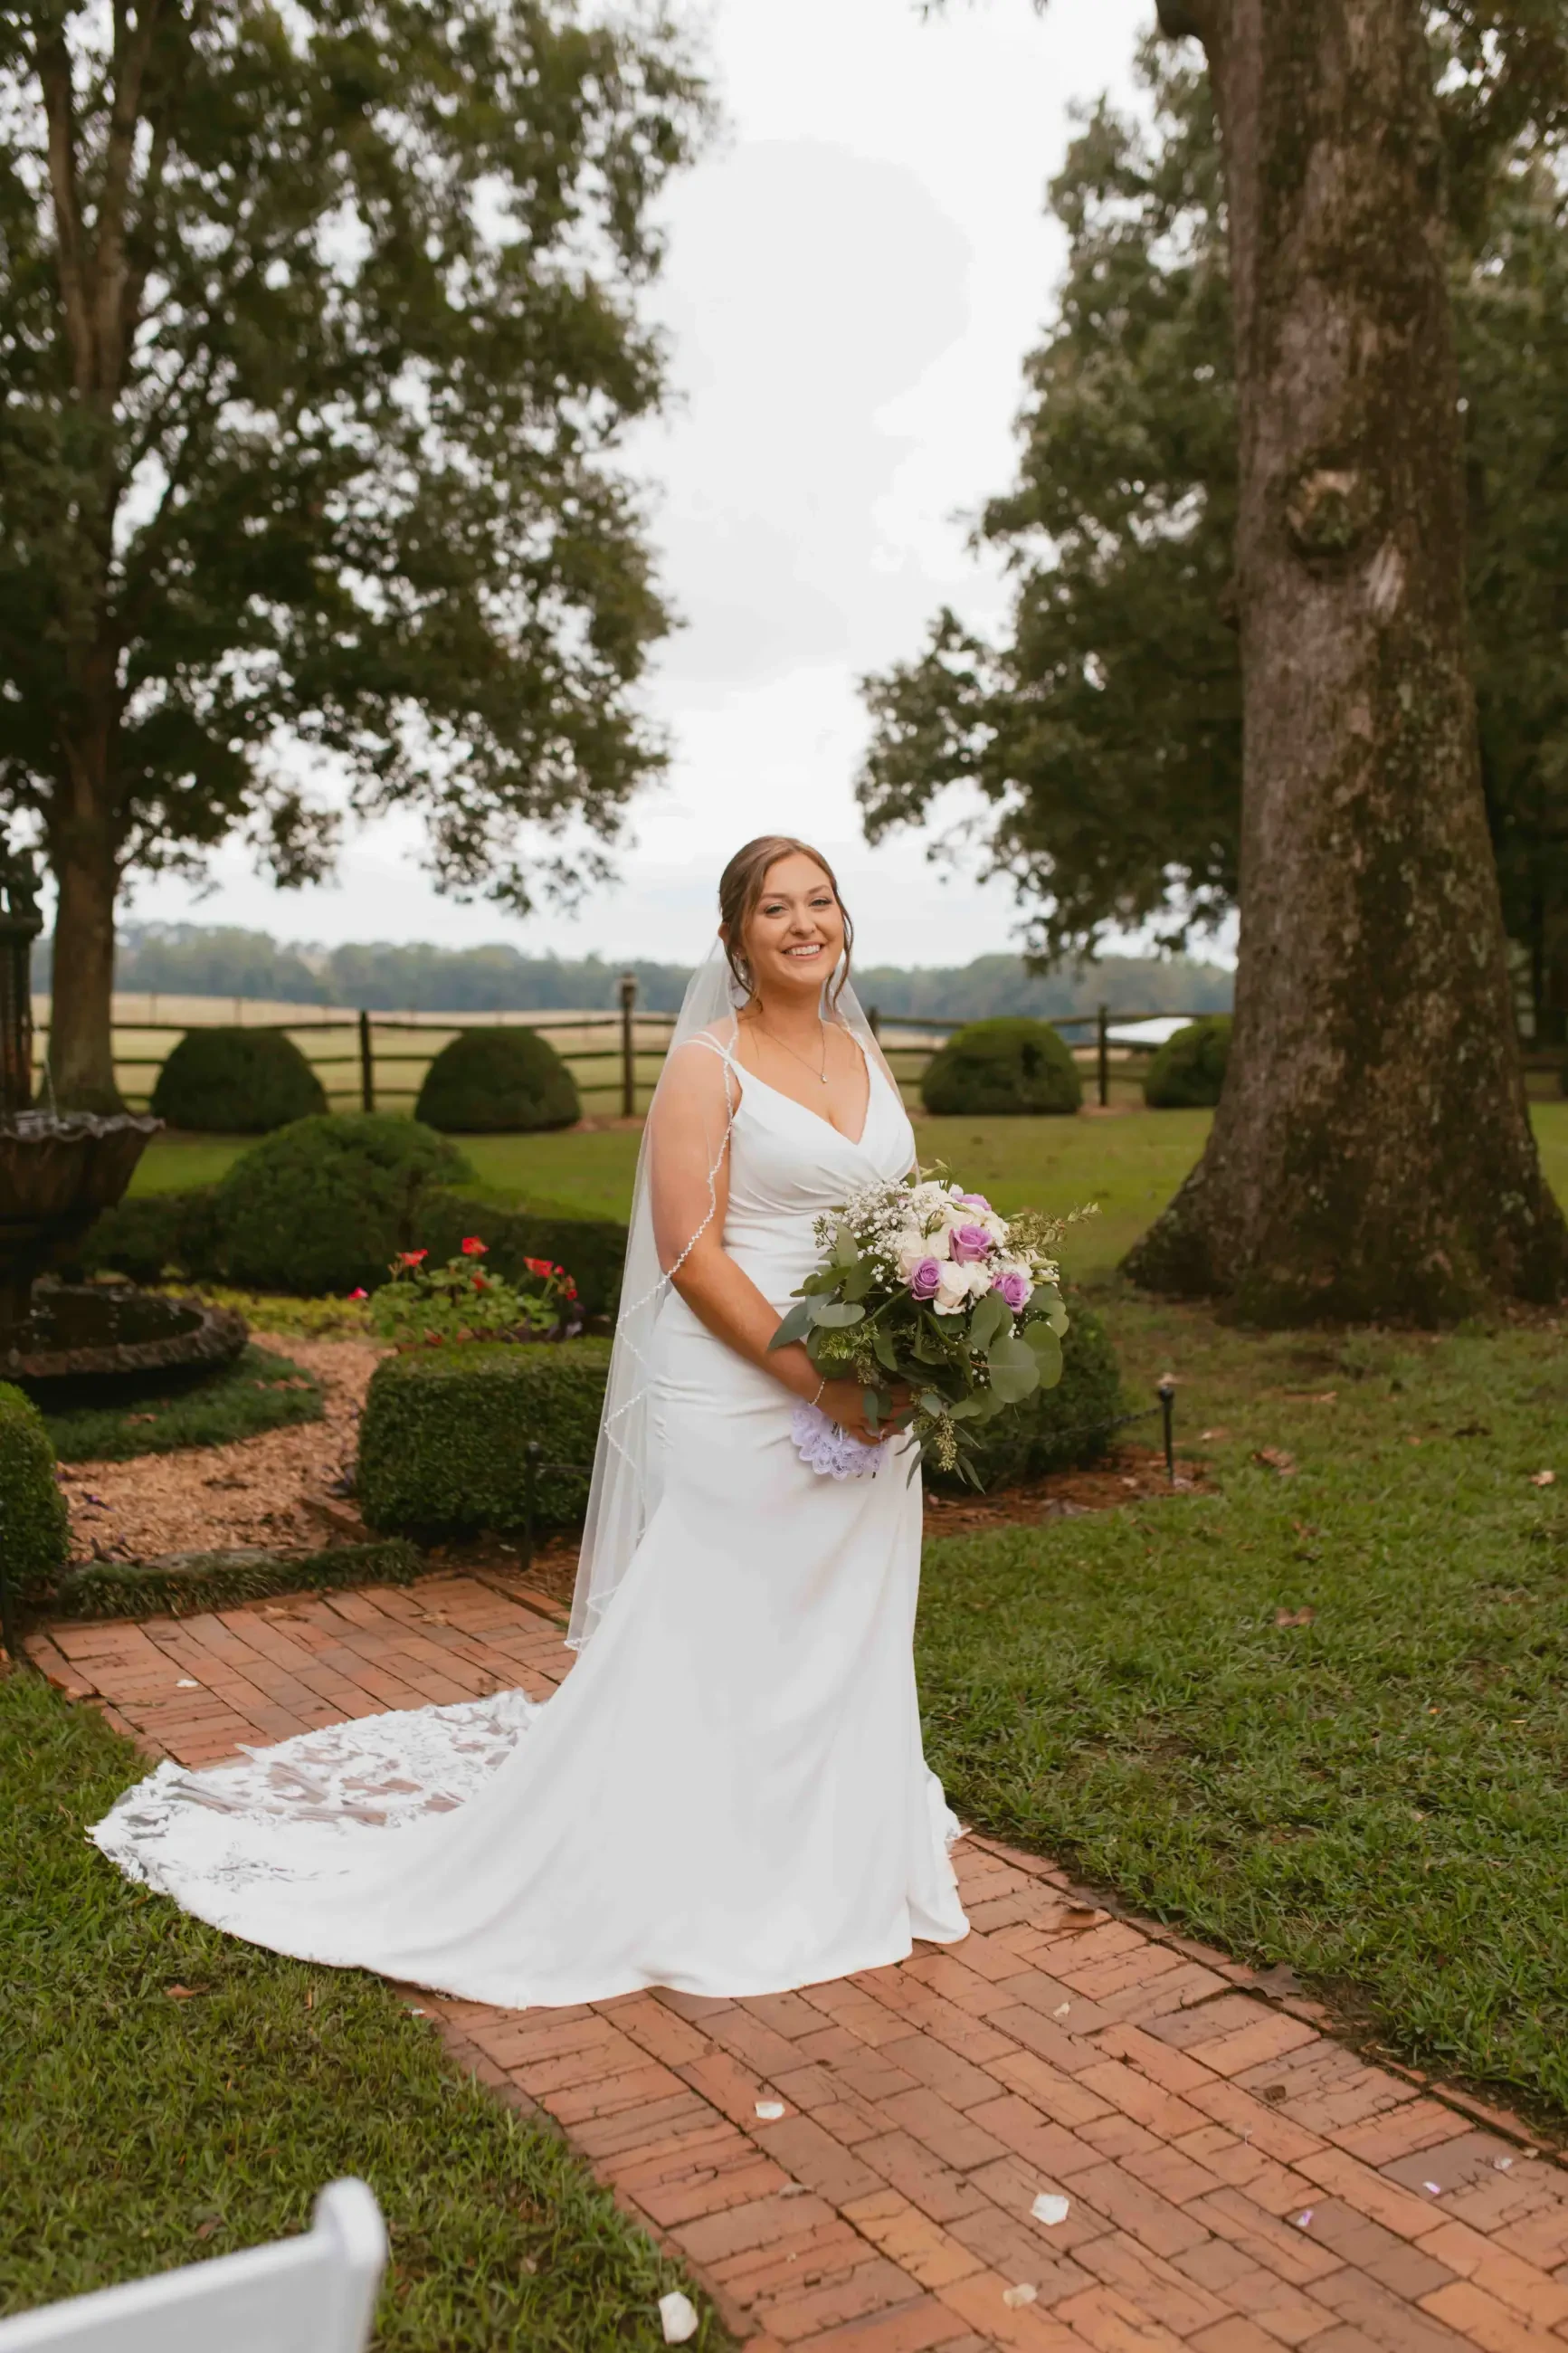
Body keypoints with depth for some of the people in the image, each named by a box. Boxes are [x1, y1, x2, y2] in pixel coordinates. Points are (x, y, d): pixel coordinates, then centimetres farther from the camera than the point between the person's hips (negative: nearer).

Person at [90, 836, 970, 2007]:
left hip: (866, 1404, 7)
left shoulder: (866, 1057, 11)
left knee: (849, 1641, 17)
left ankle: (834, 1862, 36)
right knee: (704, 1645, 2)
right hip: (739, 1395, -7)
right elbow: (693, 1253, -15)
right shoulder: (708, 1065, -9)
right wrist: (819, 1378, -19)